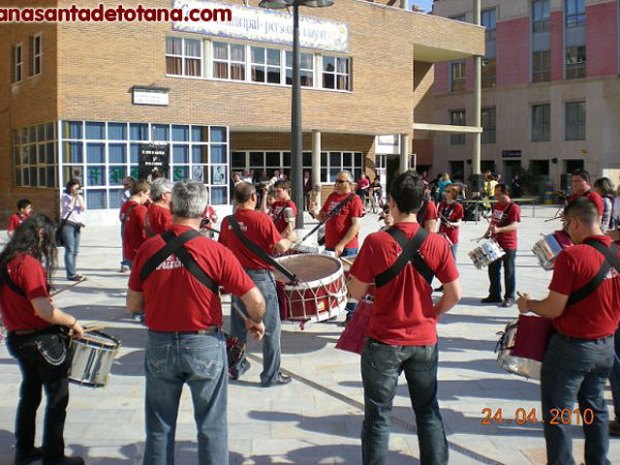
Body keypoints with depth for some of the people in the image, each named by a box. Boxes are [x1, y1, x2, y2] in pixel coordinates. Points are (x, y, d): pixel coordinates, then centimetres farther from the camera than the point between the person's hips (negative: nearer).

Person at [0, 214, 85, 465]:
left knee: (30, 394, 22)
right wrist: (73, 322, -16)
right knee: (57, 399, 5)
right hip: (41, 341, -9)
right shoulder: (29, 264, -22)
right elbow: (43, 310, -28)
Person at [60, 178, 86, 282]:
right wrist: (73, 197, -10)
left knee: (75, 251, 5)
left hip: (77, 225, 6)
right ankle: (71, 274, -11)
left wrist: (78, 197, -5)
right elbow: (68, 208, -11)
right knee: (70, 250, -10)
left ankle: (73, 272, 9)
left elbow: (83, 209, 4)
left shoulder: (80, 197, 17)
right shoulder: (65, 196, 2)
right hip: (68, 225, -6)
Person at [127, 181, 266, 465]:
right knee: (212, 427, 12)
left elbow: (133, 305, 2)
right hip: (204, 346, -2)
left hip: (159, 346, 2)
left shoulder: (148, 249, -5)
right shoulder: (214, 251, -12)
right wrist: (255, 321, 8)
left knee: (159, 429, 16)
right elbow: (255, 300, -12)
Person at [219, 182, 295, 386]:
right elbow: (281, 247, -13)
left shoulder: (227, 222, -1)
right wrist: (290, 239, 7)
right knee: (270, 328, 5)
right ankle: (271, 375, 9)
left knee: (238, 325, 18)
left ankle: (236, 367, 30)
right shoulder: (262, 219, -15)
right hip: (261, 277, -5)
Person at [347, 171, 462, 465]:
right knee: (428, 412, 19)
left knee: (378, 416, 10)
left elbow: (356, 293, -8)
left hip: (384, 342, -2)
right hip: (424, 341, 3)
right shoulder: (437, 244, -8)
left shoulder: (376, 242, -15)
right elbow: (454, 295, -4)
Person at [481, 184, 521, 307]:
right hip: (495, 243, 8)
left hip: (508, 245, -8)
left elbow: (515, 225, -24)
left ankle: (509, 297, 12)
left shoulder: (514, 207, -14)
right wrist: (488, 232, 7)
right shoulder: (496, 205, 11)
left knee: (508, 271, 2)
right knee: (493, 269, 14)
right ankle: (495, 295, 27)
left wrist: (499, 230, -37)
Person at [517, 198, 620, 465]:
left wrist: (528, 305, -2)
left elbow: (554, 308, -21)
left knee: (557, 413, 8)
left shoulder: (572, 256, -23)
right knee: (595, 408, 22)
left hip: (571, 345, -7)